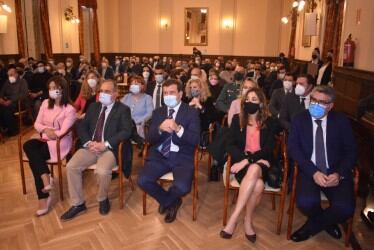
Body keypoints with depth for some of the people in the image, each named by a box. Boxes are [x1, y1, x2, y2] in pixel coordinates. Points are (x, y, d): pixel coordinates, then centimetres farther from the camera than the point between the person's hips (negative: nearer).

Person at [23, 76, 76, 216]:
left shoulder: (69, 109, -8)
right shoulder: (45, 103, 11)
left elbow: (62, 132, -14)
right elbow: (37, 124, 9)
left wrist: (47, 134, -9)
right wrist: (45, 129, -11)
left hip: (60, 142, -6)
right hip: (44, 139, 6)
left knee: (33, 157, -25)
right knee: (28, 145, -26)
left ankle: (44, 197, -16)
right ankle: (46, 179, -27)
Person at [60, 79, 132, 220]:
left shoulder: (123, 110, 2)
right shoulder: (93, 107, 17)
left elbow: (126, 132, -11)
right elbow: (82, 127, 12)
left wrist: (105, 144, -20)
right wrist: (88, 142, -9)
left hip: (110, 149, -5)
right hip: (90, 147, 5)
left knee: (102, 171, -31)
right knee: (71, 166, -17)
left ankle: (102, 199, 1)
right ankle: (78, 204, 1)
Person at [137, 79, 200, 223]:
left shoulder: (191, 112, 0)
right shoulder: (158, 112, 12)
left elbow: (195, 140, -10)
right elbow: (150, 139, 4)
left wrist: (178, 129, -27)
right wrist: (160, 129, -19)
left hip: (182, 157, -3)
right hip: (159, 155, 4)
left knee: (182, 187, -28)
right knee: (142, 181, -20)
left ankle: (166, 201, 13)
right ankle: (172, 202, 11)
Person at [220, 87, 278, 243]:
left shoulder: (269, 122, 8)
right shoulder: (237, 119, 10)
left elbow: (269, 148, -3)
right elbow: (230, 145, 1)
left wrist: (248, 160, -17)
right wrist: (244, 159, -16)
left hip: (261, 164, 0)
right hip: (241, 161, 0)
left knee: (254, 169, -38)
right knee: (257, 185, -34)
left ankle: (234, 219, -27)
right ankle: (248, 221, -13)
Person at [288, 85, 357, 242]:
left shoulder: (341, 121, 4)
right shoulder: (299, 119, 3)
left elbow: (351, 151, 3)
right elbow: (293, 148, -6)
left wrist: (339, 173, -15)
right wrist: (313, 172, -19)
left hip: (335, 173, 1)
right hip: (309, 171, 0)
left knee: (345, 208, -25)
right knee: (306, 202, -29)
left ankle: (312, 225, 8)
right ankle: (326, 222, 10)